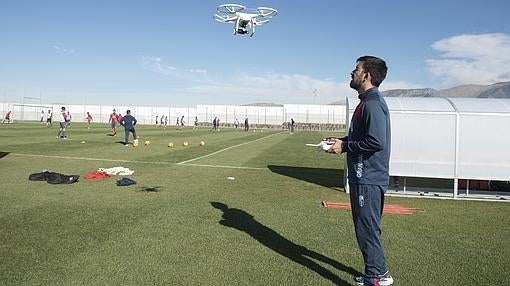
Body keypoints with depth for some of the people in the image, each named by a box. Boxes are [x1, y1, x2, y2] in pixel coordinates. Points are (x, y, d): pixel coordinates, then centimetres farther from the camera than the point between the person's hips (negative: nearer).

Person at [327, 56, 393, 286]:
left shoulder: (372, 104, -17)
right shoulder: (367, 102, 15)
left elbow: (377, 142, -26)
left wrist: (345, 146, -15)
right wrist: (343, 141, 8)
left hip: (368, 179, -11)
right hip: (363, 176, 11)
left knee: (367, 229, -1)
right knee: (366, 228, 18)